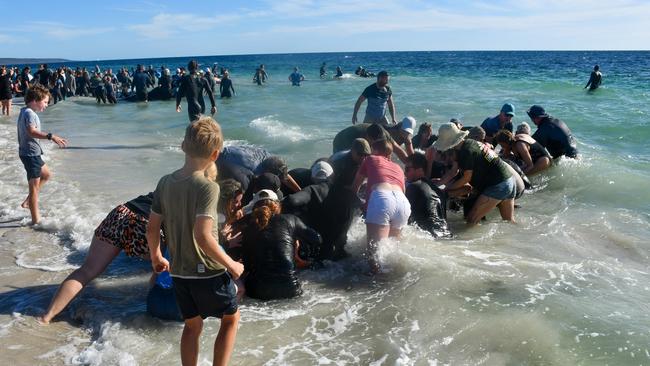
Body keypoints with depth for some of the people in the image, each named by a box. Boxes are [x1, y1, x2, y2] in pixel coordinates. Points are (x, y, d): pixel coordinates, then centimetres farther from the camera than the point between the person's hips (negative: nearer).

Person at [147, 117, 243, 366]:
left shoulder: (165, 183, -2)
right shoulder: (208, 187, -21)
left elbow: (152, 229, 3)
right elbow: (203, 237, -29)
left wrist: (156, 258, 21)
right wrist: (232, 265, -17)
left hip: (179, 272, 6)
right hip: (209, 272, -5)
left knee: (192, 326, 22)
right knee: (231, 318, 18)